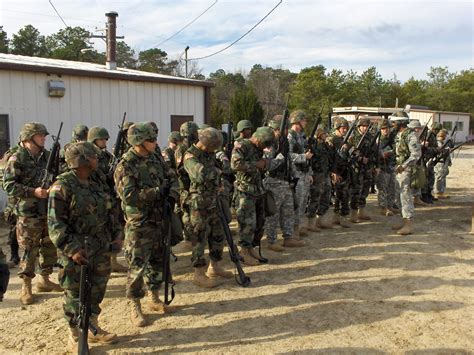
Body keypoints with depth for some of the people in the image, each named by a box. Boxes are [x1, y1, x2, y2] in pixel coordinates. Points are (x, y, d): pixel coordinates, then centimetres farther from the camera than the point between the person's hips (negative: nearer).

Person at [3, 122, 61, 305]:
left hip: (50, 210, 6)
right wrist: (33, 191, -22)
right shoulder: (17, 159, -10)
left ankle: (44, 280, 30)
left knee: (50, 247, 13)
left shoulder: (47, 156, 8)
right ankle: (26, 287, 16)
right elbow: (9, 186, -14)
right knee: (30, 251, 1)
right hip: (29, 213, -6)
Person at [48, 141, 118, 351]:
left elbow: (109, 211, 17)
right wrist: (72, 249, -23)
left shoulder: (97, 182, 8)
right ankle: (75, 338, 22)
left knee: (97, 290, 17)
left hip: (100, 248, 7)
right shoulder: (62, 187, -15)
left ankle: (94, 329, 35)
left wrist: (115, 235, 11)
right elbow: (55, 224, -17)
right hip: (77, 251, -7)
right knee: (75, 295, 6)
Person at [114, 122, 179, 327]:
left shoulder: (155, 160, 7)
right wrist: (158, 192, -21)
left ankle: (154, 298, 31)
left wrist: (172, 195, -8)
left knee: (158, 261, 16)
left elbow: (171, 179, 13)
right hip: (139, 224, -7)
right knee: (137, 266, -1)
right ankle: (134, 306, 14)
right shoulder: (125, 166, -14)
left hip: (159, 220, 7)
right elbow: (129, 195, -23)